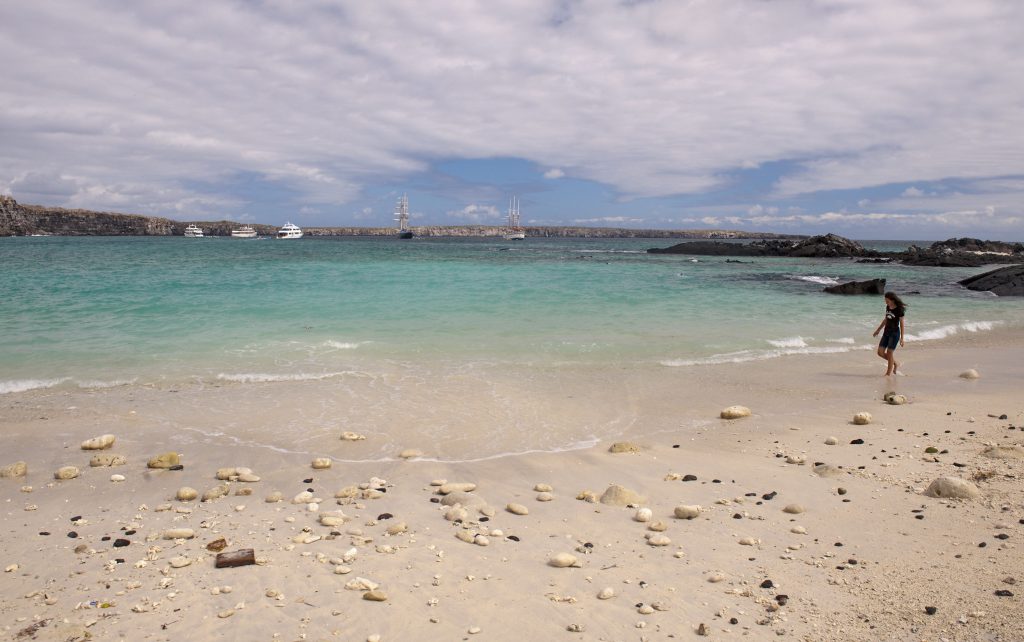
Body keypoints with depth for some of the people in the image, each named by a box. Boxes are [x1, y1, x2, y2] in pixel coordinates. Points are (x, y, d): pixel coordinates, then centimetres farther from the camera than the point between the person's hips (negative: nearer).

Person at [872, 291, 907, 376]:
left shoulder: (899, 309, -14)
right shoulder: (888, 307, 6)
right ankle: (896, 363, 25)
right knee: (880, 352, 4)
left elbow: (901, 324, -12)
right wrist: (878, 330, 22)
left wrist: (902, 338, -13)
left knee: (889, 353, -4)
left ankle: (888, 373, 6)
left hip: (895, 333, -7)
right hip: (886, 332, 7)